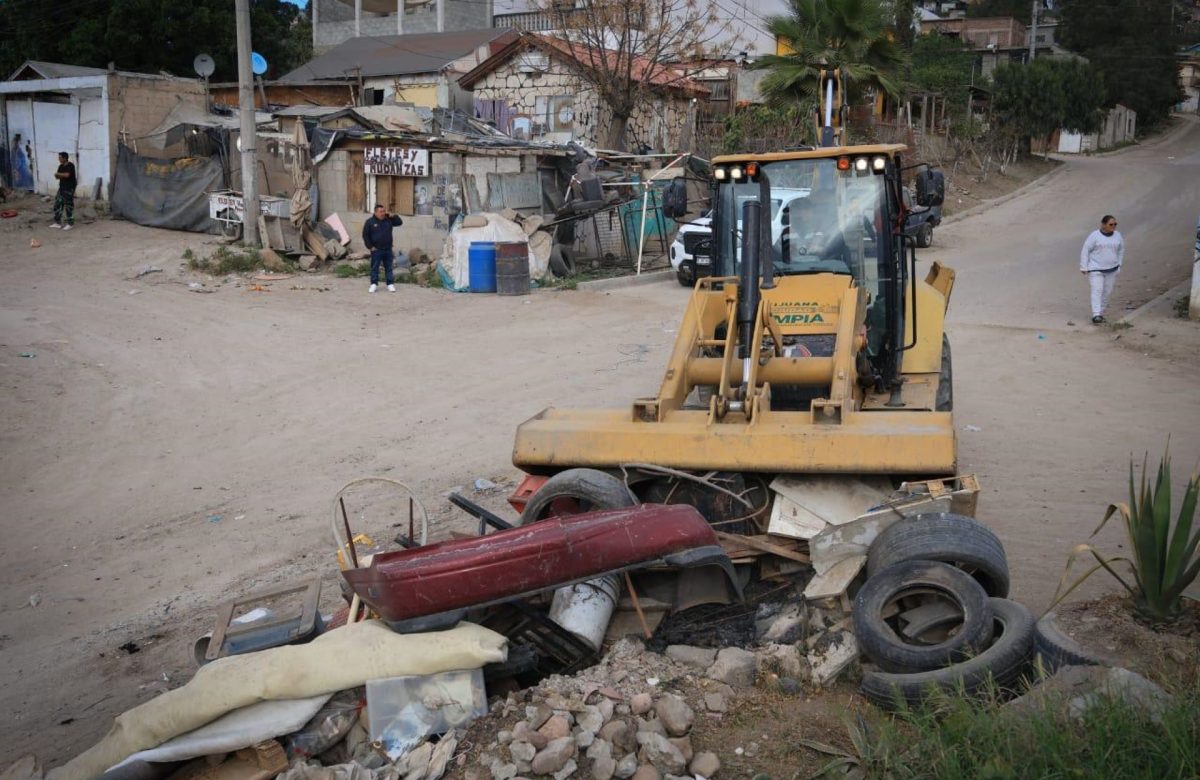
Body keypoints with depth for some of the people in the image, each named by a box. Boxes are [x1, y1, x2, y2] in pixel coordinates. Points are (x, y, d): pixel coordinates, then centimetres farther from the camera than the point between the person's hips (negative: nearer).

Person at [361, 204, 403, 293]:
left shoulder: (388, 220, 7)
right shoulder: (370, 222, -4)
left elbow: (400, 222, 9)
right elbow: (365, 235, -3)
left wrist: (392, 216, -5)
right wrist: (370, 247, -8)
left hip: (388, 249, 3)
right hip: (376, 250, -3)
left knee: (388, 267, 6)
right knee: (374, 267, 2)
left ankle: (390, 284, 12)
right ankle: (374, 284, 10)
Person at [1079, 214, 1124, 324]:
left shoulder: (1117, 236, 4)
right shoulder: (1095, 235, -10)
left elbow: (1121, 250, 17)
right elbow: (1085, 250, -7)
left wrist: (1119, 265, 14)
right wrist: (1083, 267, -9)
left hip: (1111, 270, 5)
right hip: (1096, 269, -5)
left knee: (1107, 292, 6)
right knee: (1097, 291, -15)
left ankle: (1101, 314, 18)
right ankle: (1096, 315, -23)